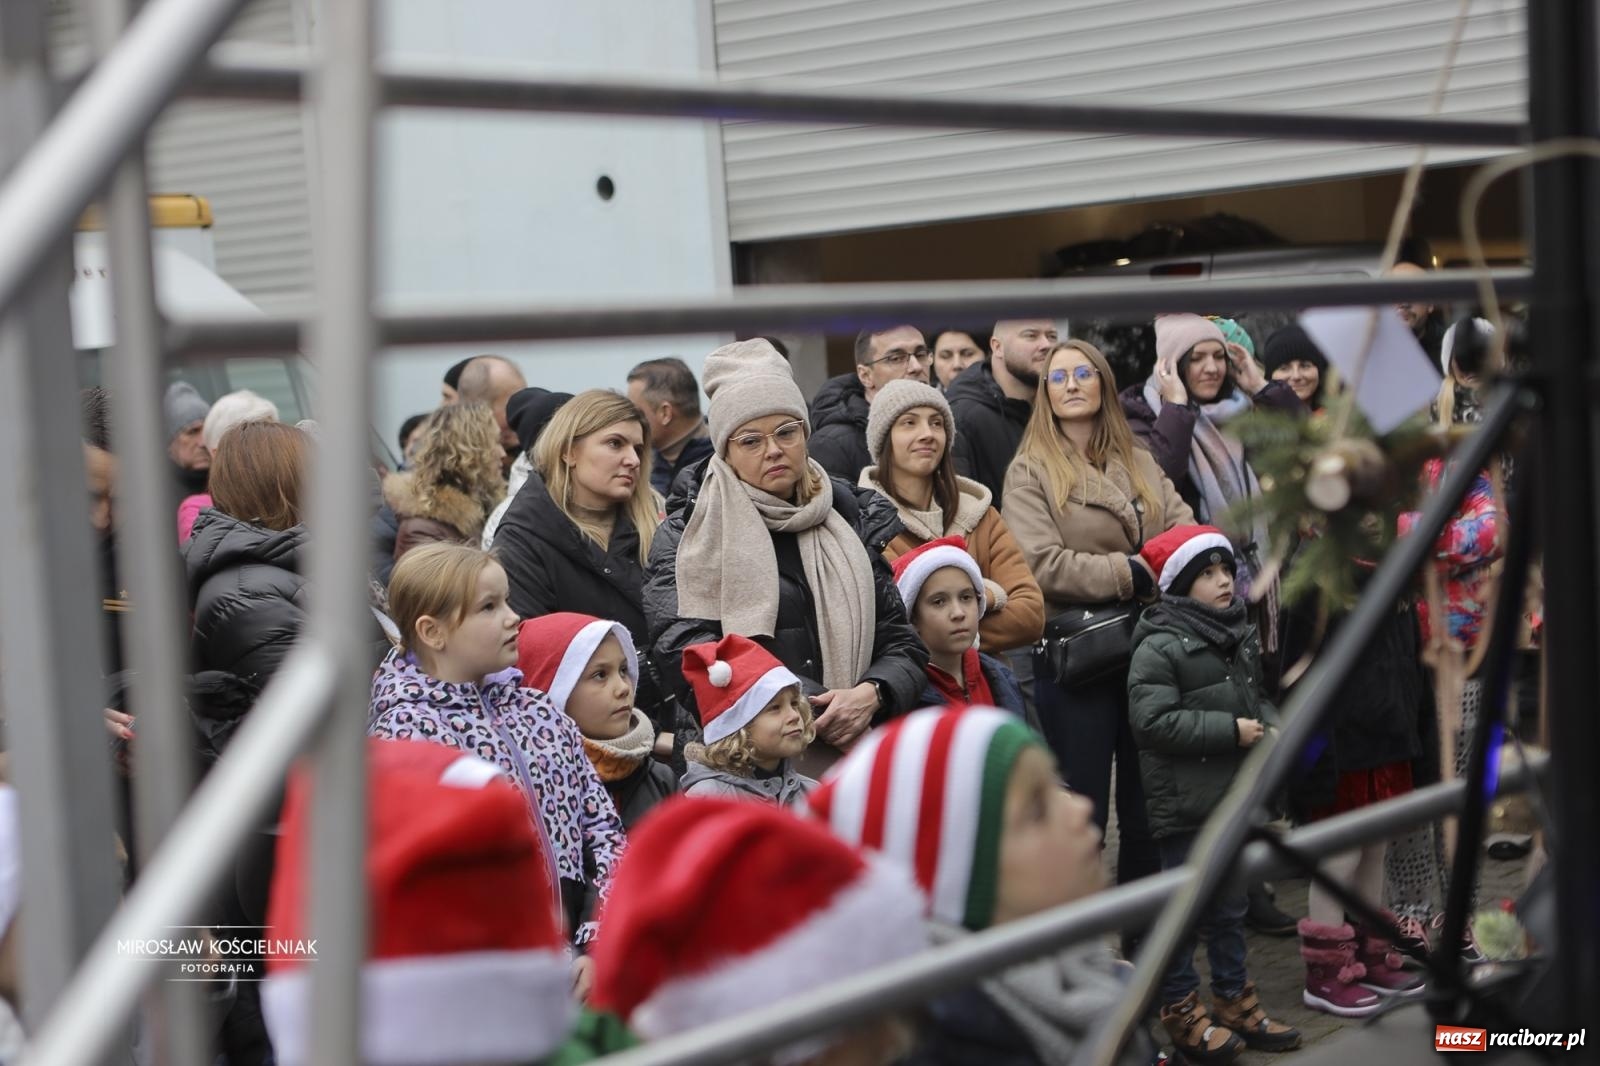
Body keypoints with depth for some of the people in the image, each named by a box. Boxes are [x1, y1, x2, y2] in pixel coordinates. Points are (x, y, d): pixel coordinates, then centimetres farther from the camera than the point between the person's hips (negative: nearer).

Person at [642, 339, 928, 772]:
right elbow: (681, 651, -4)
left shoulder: (854, 518, 20)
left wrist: (871, 695, -4)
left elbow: (902, 642, 19)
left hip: (851, 749, 4)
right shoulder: (689, 532, 10)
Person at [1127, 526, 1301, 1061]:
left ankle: (1235, 997, 29)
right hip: (1185, 802, -8)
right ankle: (1180, 1008, 13)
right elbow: (1151, 720, -24)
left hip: (1236, 795, 8)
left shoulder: (1241, 634, 9)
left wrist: (1268, 722, 2)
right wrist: (1230, 731, -21)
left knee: (1231, 906, 17)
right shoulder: (1159, 647, -16)